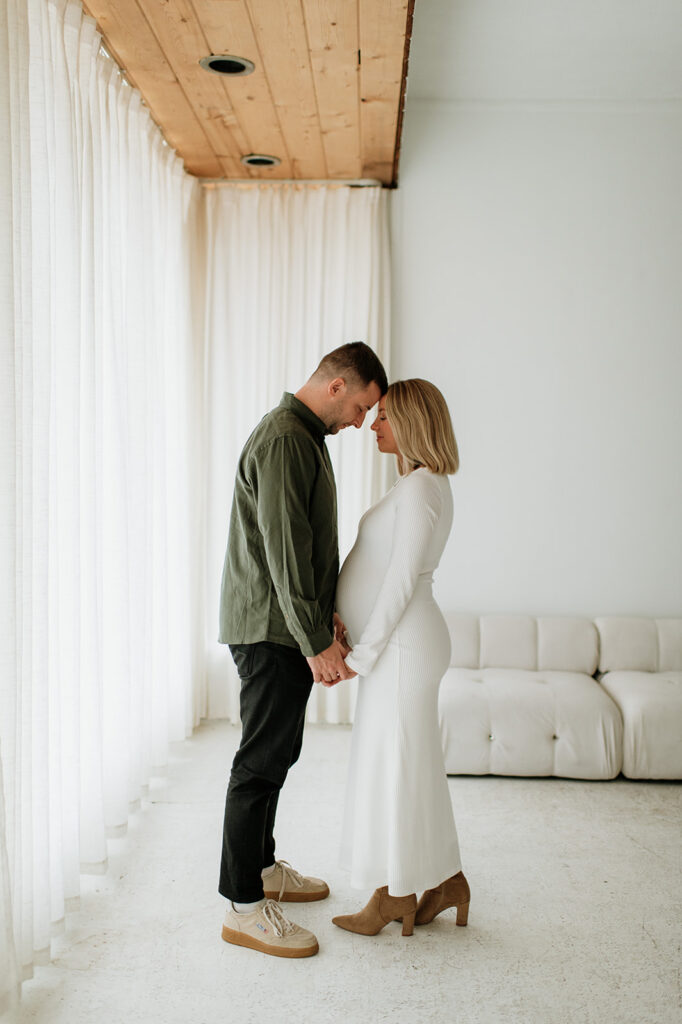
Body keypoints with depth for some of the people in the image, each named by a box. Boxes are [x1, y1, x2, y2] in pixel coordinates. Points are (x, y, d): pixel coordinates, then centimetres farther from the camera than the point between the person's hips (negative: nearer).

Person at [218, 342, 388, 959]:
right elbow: (284, 549, -23)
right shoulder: (284, 439, -18)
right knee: (263, 759, -4)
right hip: (270, 629, -10)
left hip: (289, 628, 10)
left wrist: (327, 614, 12)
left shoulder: (306, 437, 16)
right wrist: (317, 642, -22)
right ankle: (244, 906, 4)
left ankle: (263, 868, 32)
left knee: (276, 752, 18)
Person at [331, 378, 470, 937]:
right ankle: (444, 882, 26)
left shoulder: (419, 487, -16)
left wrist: (362, 653, -16)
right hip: (398, 643, 10)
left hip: (400, 645, -10)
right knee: (413, 766, 15)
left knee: (393, 765, 1)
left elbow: (403, 580, -19)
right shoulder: (423, 485, 15)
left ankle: (396, 895, 15)